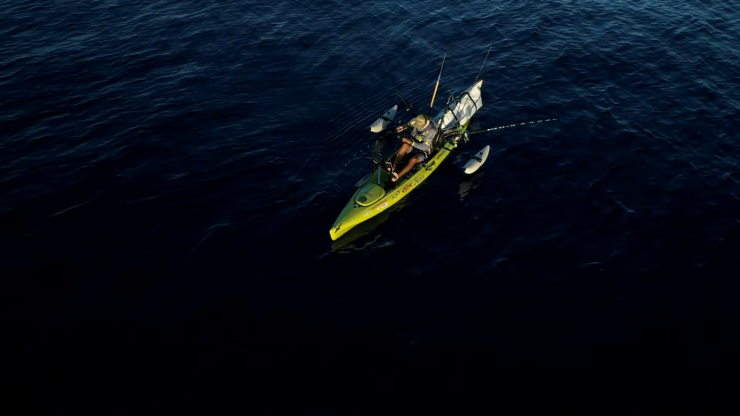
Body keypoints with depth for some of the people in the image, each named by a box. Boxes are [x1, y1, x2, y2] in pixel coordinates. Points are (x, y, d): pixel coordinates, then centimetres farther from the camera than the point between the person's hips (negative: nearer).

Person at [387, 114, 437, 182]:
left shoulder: (431, 130, -28)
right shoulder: (415, 120, -14)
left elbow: (424, 147, -31)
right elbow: (409, 125, 10)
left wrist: (411, 142, -34)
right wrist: (403, 127, -13)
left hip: (423, 152, -5)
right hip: (413, 145, 5)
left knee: (413, 160, -36)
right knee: (405, 145, -30)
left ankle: (397, 176, -43)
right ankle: (393, 167, -36)